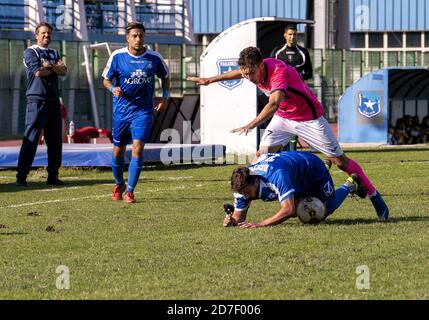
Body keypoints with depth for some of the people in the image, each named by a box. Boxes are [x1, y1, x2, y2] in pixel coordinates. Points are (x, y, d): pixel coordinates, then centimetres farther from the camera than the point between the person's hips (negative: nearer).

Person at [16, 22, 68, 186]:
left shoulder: (54, 53, 20)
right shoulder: (30, 52, 2)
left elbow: (64, 72, 5)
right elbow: (38, 72, -13)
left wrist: (50, 65, -10)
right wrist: (56, 67, 0)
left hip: (54, 100, 6)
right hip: (37, 100, -6)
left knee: (55, 140, 6)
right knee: (30, 140, -11)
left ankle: (53, 176, 13)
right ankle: (21, 176, -11)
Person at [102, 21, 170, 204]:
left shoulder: (154, 58, -2)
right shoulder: (117, 56, -5)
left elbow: (165, 77, 15)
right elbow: (106, 79, 3)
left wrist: (165, 97, 3)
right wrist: (113, 89, -18)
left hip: (143, 111, -1)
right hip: (121, 109, 1)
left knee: (137, 148, -16)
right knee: (118, 151, 9)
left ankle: (130, 191, -8)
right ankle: (119, 185, 35)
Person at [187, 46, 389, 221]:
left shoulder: (279, 71, -36)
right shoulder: (254, 69, -13)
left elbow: (274, 103, -50)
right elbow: (238, 72, 13)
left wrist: (252, 125, -62)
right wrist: (209, 80, 23)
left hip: (309, 118, -6)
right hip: (283, 118, 6)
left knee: (339, 161, -3)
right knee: (262, 155, -8)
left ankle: (374, 197, 9)